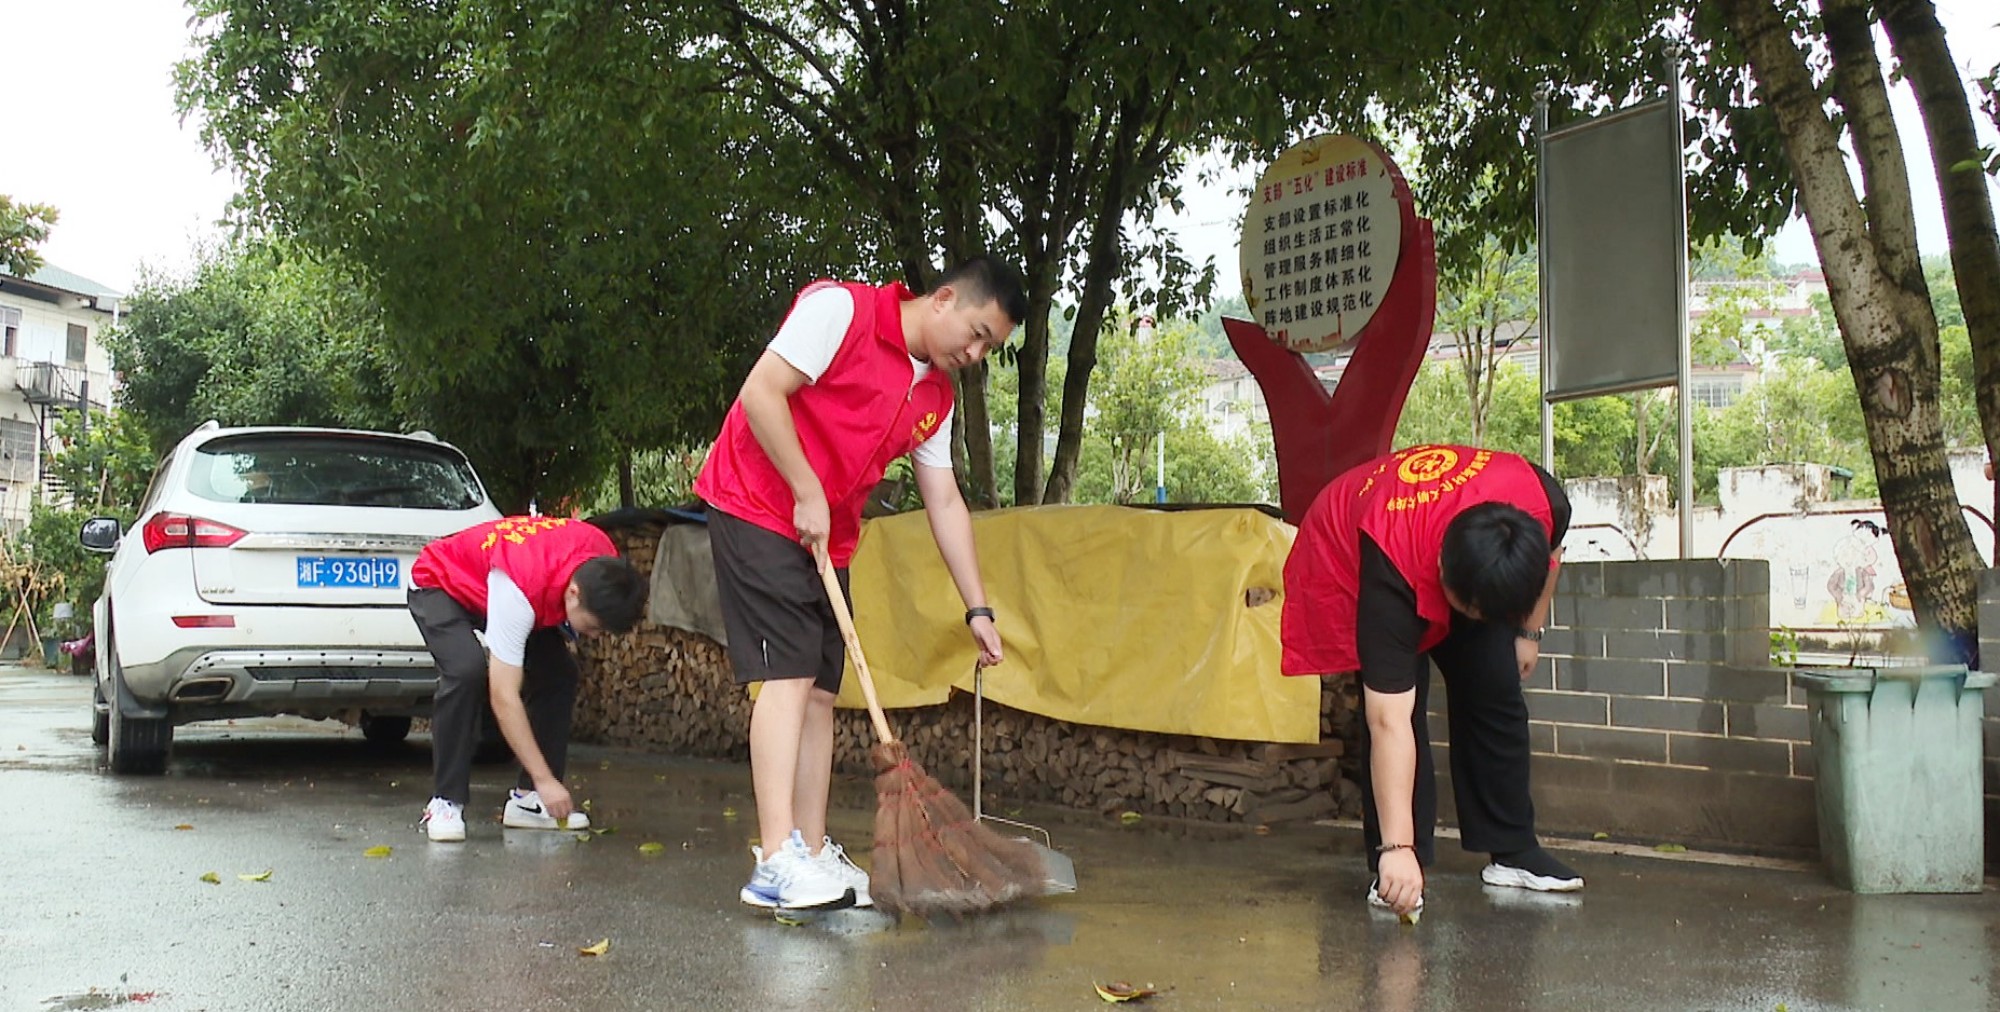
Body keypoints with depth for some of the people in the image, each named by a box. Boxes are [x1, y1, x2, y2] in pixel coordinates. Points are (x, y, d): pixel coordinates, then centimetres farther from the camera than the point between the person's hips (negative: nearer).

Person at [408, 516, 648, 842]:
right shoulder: (519, 590, -44)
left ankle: (527, 799, -2)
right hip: (439, 585, -7)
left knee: (559, 673, -10)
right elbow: (504, 698, -41)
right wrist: (545, 779, -40)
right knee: (468, 671, -32)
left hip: (489, 582, 7)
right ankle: (444, 803, -23)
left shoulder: (605, 564, -25)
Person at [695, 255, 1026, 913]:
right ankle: (777, 862, -22)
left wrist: (978, 610, 9)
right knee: (789, 675, -17)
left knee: (820, 690, 6)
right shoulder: (842, 310, -12)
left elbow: (945, 503, 13)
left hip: (828, 541, 8)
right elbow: (761, 392, -18)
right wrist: (807, 494, -17)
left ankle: (813, 855, 11)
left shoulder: (936, 397, 11)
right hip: (758, 508, -8)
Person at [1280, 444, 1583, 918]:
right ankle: (1392, 870, -13)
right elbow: (1389, 722, -46)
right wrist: (1398, 849, -48)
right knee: (1398, 702, -21)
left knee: (1495, 690, -5)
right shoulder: (1392, 571, -45)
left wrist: (1529, 632, 3)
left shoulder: (1545, 505, -35)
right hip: (1348, 557, -4)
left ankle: (1513, 852, 8)